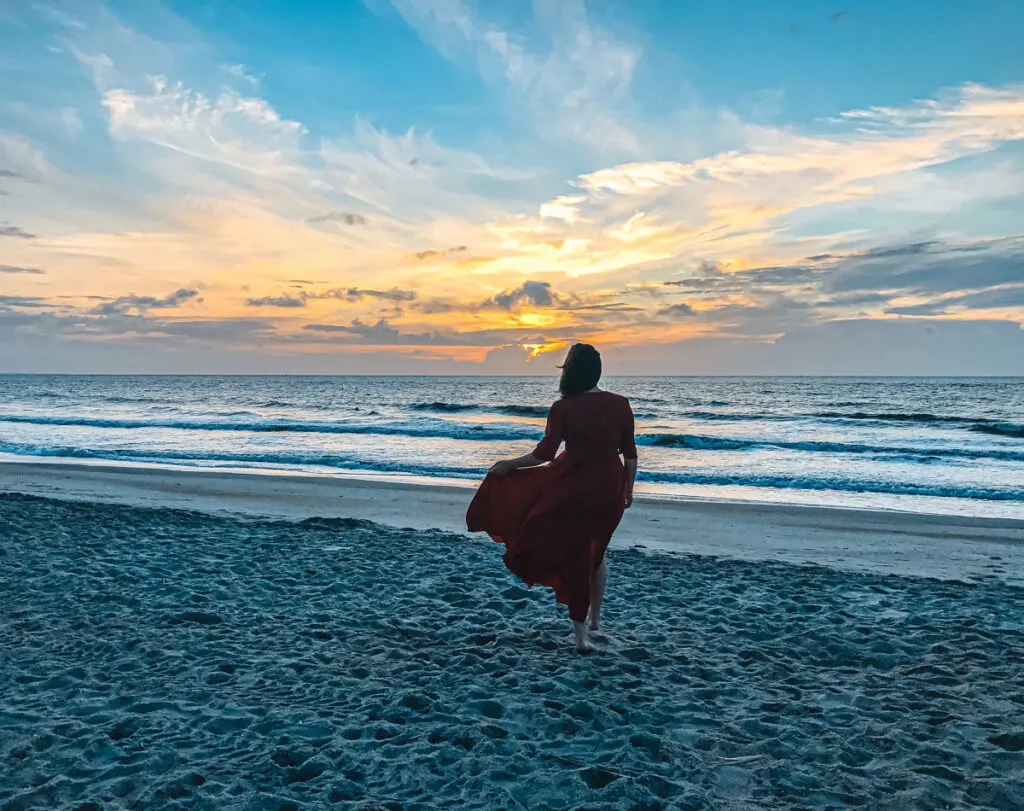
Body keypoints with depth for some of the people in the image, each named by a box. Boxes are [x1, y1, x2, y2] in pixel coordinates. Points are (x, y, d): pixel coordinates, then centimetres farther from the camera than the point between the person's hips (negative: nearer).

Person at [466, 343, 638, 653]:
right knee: (596, 550, 26)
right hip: (610, 488, 4)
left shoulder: (562, 408, -12)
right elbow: (630, 453, 2)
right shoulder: (620, 404, -2)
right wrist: (629, 488, 16)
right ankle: (595, 617, 41)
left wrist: (509, 464, 4)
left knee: (573, 555, 10)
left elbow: (544, 454, -11)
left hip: (574, 486, -4)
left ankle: (581, 634, 15)